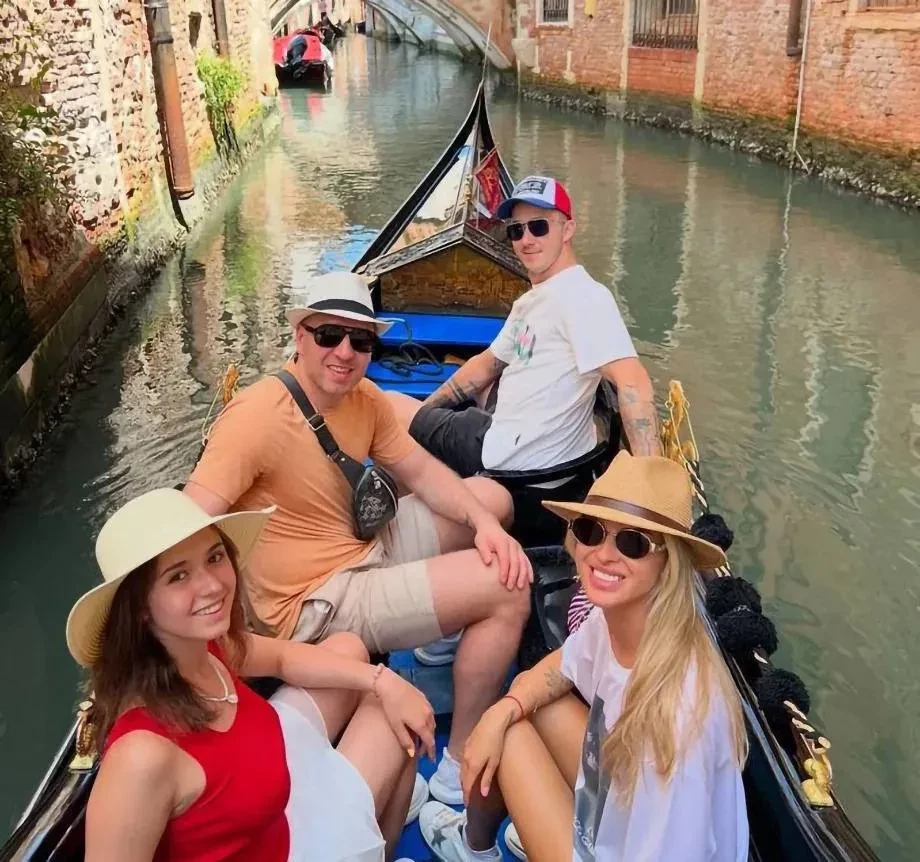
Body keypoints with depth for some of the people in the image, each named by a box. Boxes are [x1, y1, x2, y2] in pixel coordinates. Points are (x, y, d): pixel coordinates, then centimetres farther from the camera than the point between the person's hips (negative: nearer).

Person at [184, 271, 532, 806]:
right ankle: (461, 769, -4)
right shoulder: (258, 416, -25)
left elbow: (421, 470, 5)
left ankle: (451, 635, 31)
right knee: (507, 590, -17)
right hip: (316, 605, -9)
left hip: (369, 549, 9)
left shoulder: (364, 397, -1)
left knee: (494, 497, 15)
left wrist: (484, 523, -11)